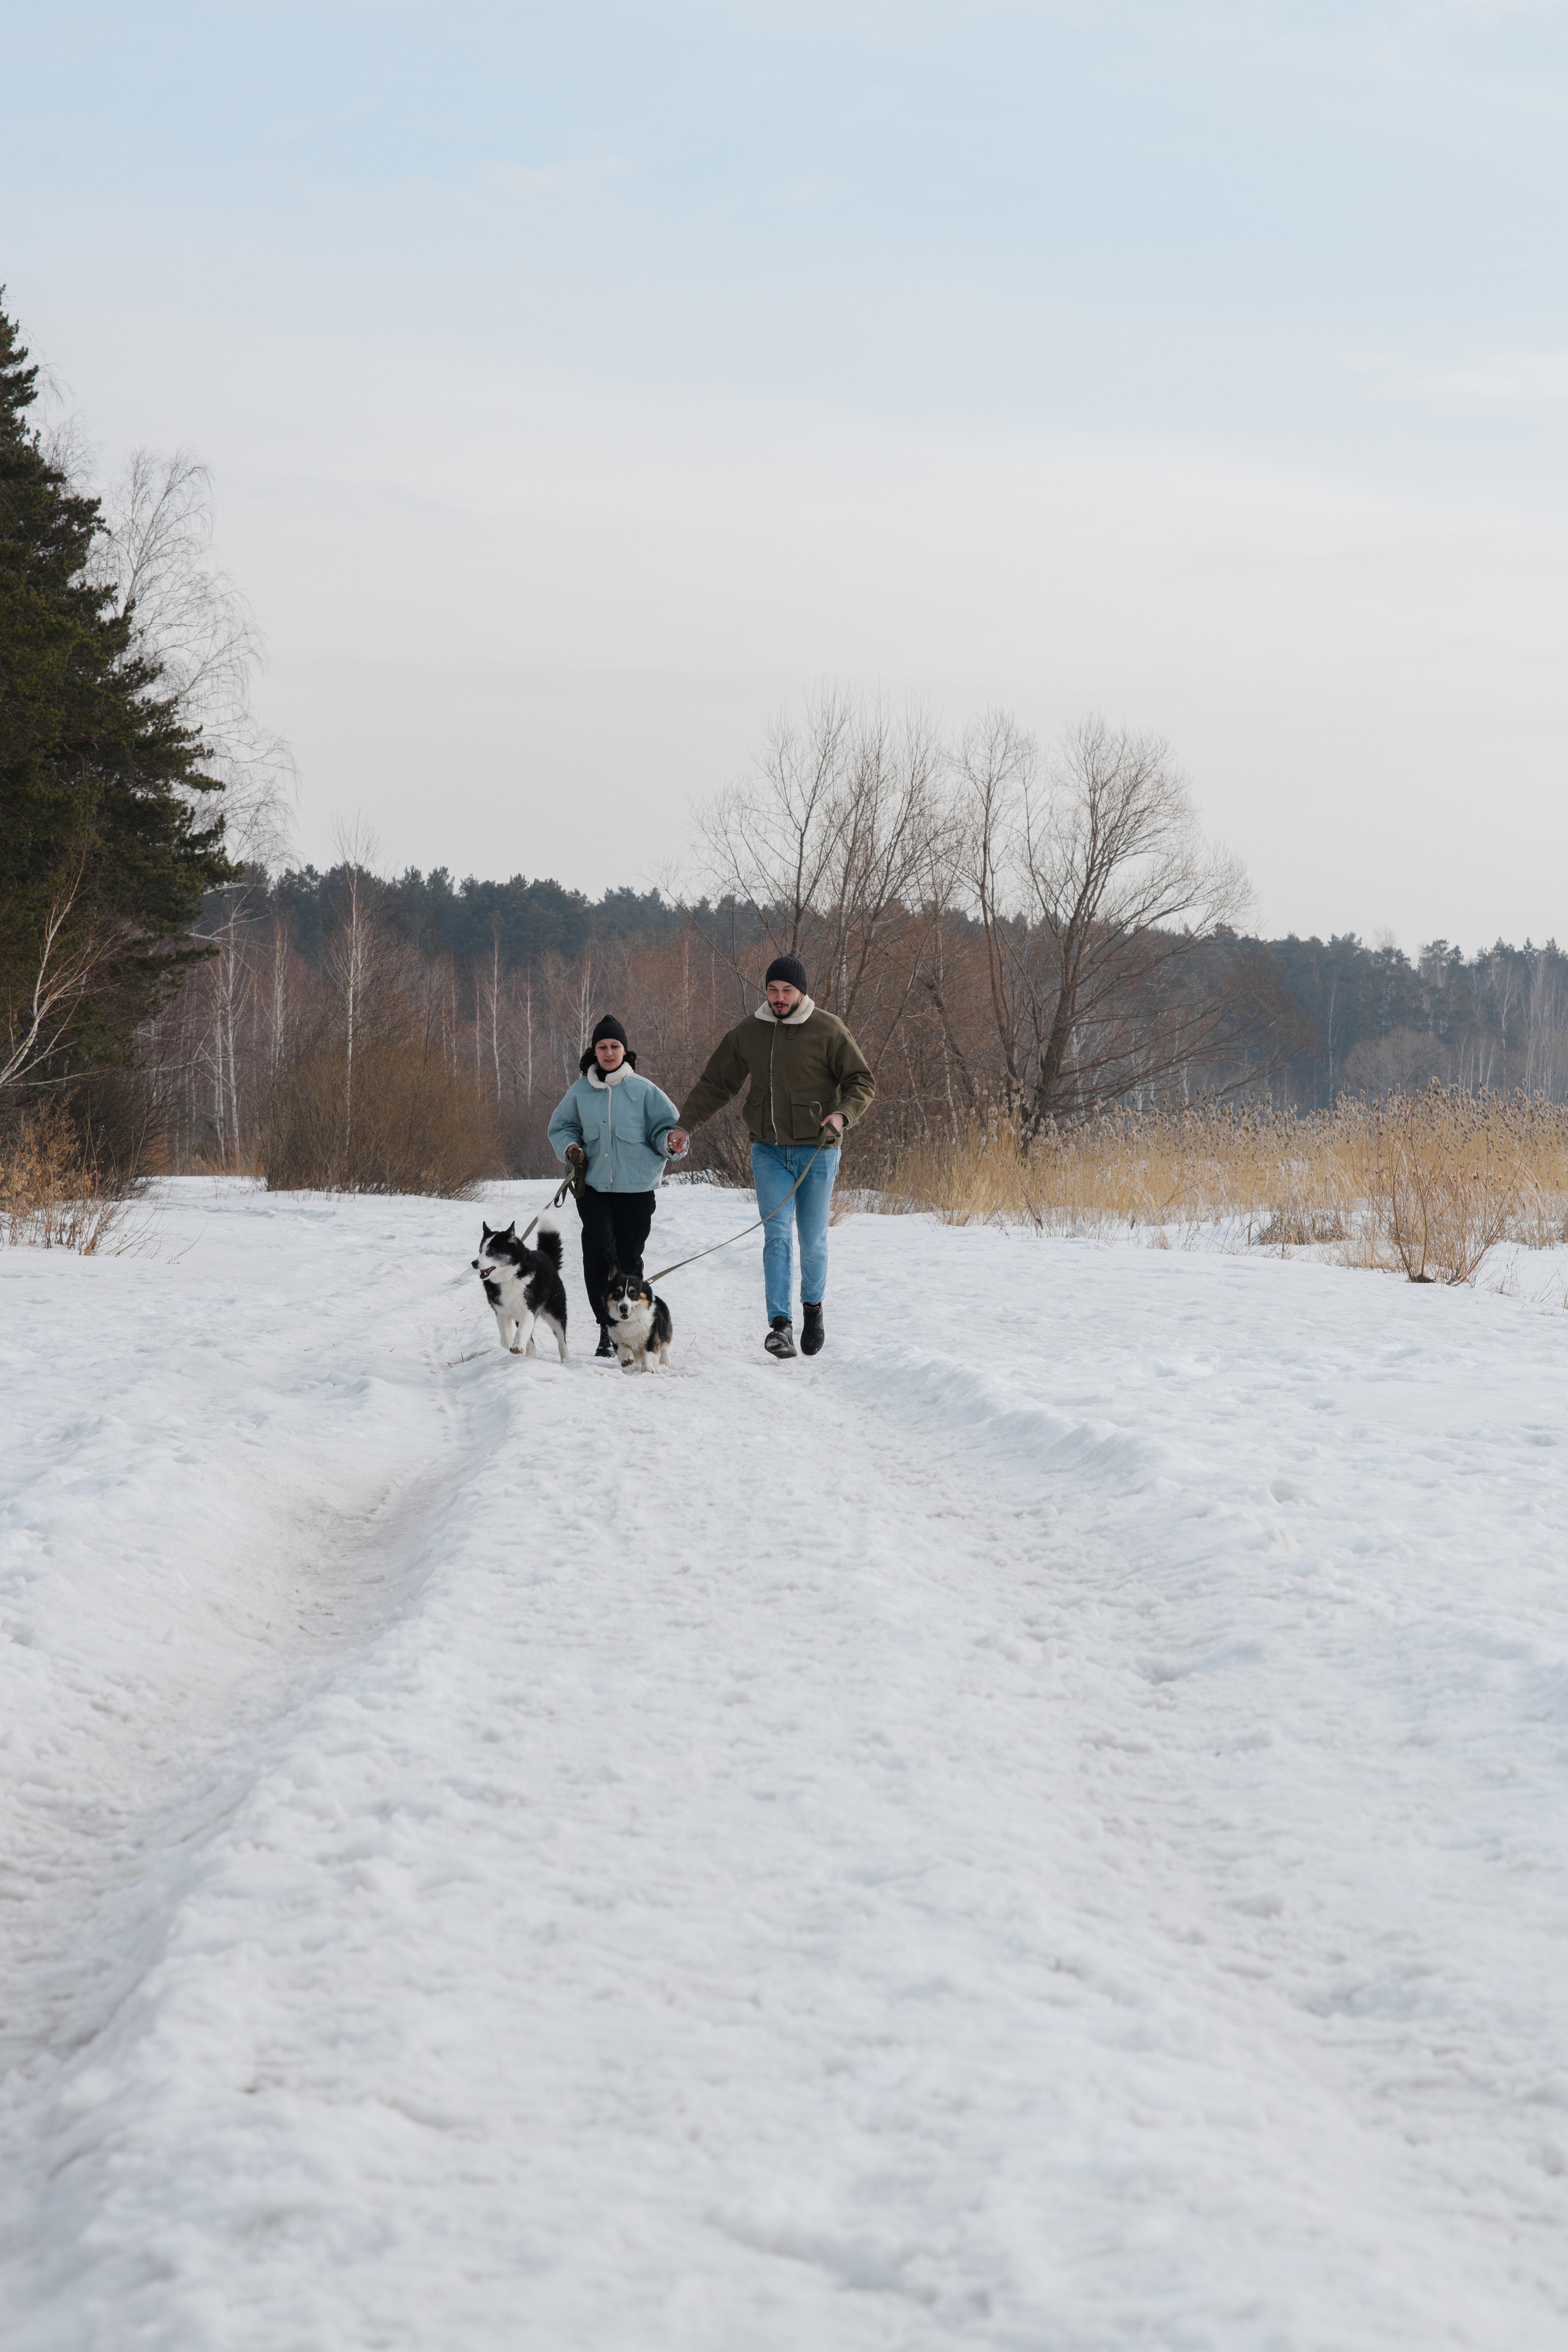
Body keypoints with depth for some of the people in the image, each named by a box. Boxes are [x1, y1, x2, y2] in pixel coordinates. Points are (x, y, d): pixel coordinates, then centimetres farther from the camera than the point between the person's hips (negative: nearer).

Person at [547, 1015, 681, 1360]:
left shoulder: (643, 1090, 1)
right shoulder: (580, 1092, 6)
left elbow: (665, 1127, 5)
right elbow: (561, 1127, 18)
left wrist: (671, 1141, -17)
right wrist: (570, 1148, -2)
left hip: (636, 1189, -1)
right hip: (593, 1187, 1)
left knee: (629, 1260, 4)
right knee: (597, 1253, -14)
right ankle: (606, 1328, -8)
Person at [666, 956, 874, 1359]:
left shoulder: (828, 1030, -5)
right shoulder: (748, 1033, 5)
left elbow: (862, 1082, -3)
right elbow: (715, 1083, 14)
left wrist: (843, 1114, -22)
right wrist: (685, 1125, 4)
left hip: (816, 1150, -2)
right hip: (769, 1150, 2)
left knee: (812, 1239, 6)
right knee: (777, 1235, -11)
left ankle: (812, 1305, 32)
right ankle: (781, 1325, -18)